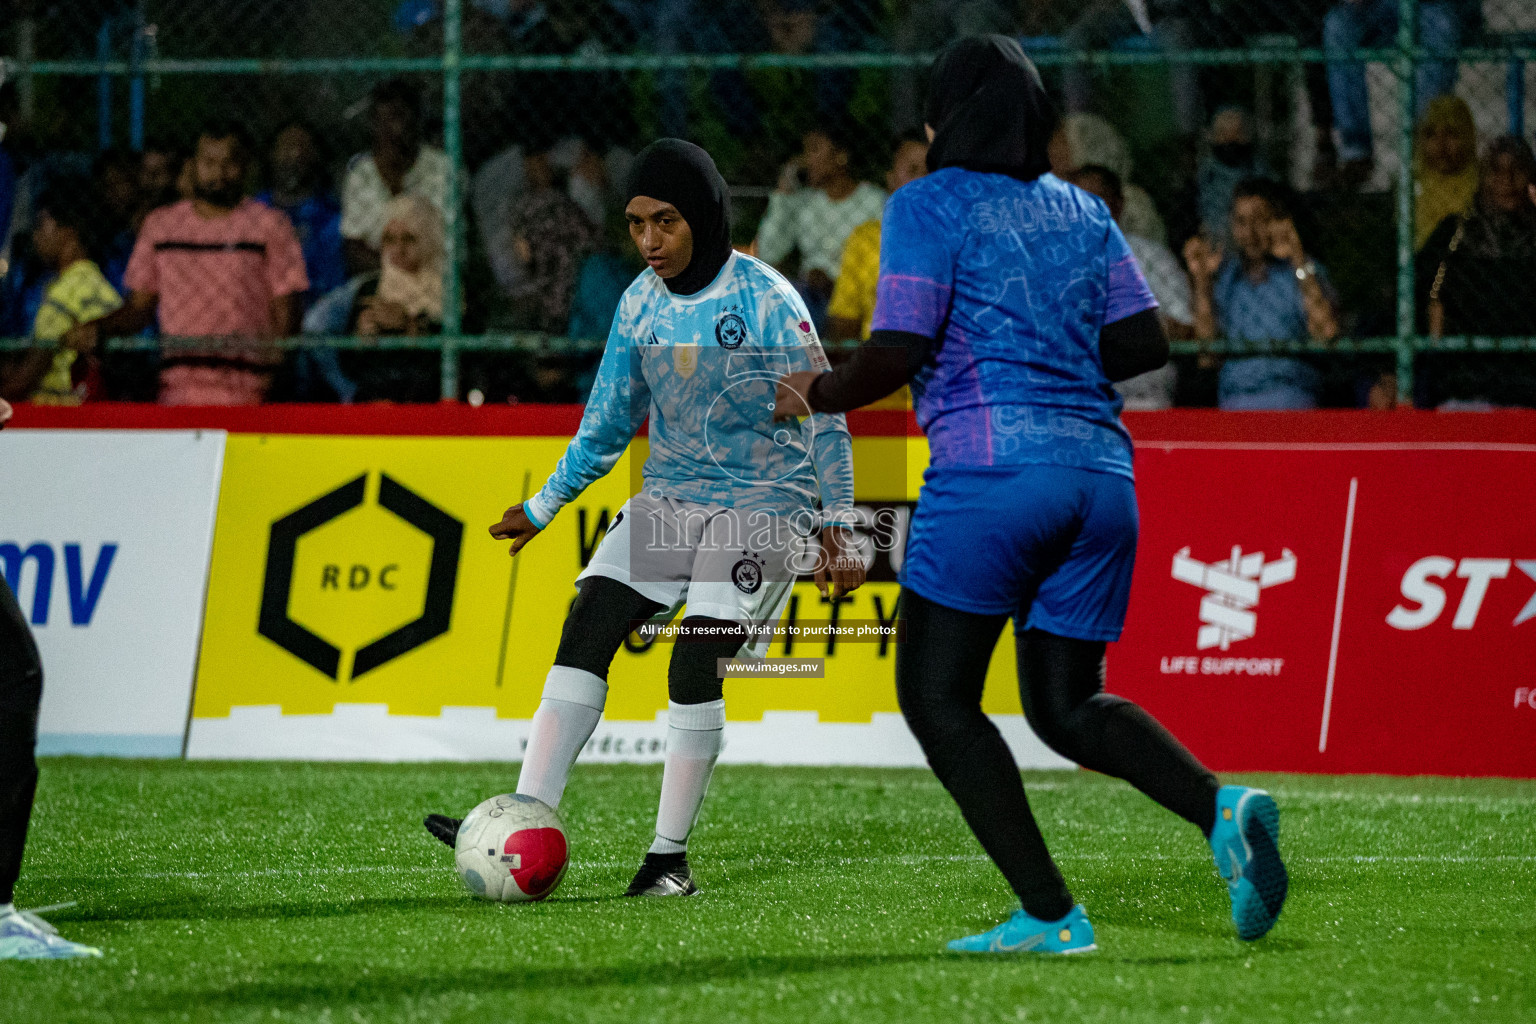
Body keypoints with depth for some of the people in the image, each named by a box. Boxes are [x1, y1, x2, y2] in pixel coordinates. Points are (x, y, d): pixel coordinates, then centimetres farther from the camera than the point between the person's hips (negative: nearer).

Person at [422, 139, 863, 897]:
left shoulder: (767, 301, -13)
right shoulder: (641, 304, 4)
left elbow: (823, 418, -8)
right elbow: (608, 421, 17)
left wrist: (835, 529, -10)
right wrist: (544, 506, 19)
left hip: (759, 504, -6)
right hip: (668, 497, 6)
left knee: (695, 671, -16)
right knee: (584, 635, -10)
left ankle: (671, 854, -3)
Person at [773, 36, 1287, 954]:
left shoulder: (930, 206, -1)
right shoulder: (1082, 210, 17)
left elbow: (899, 352, -9)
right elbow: (1144, 342, 13)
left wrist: (818, 394, 8)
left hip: (991, 469, -6)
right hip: (1101, 475, 7)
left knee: (937, 697, 4)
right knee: (1066, 704, 16)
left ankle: (1050, 914, -6)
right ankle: (1221, 807, -11)